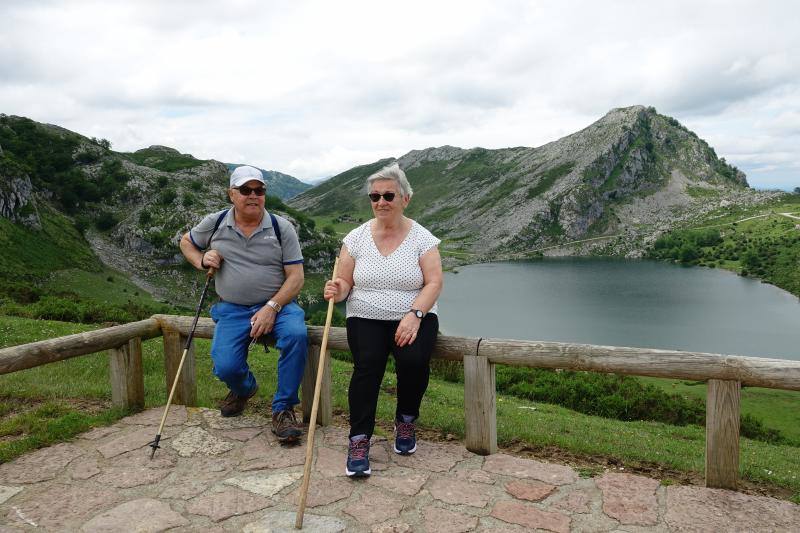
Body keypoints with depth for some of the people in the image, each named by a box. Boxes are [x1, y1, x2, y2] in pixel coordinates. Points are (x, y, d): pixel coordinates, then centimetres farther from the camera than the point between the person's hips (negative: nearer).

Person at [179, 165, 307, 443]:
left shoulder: (281, 227, -5)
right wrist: (202, 261, -1)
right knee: (225, 367, -19)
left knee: (296, 334, -33)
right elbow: (186, 242, 22)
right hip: (232, 310, 2)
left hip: (277, 304, -1)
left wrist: (271, 307, -20)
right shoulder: (215, 223, 2)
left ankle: (283, 408, -15)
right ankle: (244, 388, 23)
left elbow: (296, 277, -7)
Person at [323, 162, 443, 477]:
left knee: (414, 360, -28)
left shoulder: (421, 237, 0)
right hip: (366, 318, 1)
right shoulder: (357, 237, 5)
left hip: (414, 317, -1)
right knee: (367, 364, -27)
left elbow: (434, 282, -8)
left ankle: (406, 421, 2)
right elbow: (344, 283, 6)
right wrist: (337, 291, -19)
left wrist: (415, 315, -23)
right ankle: (359, 440, -15)